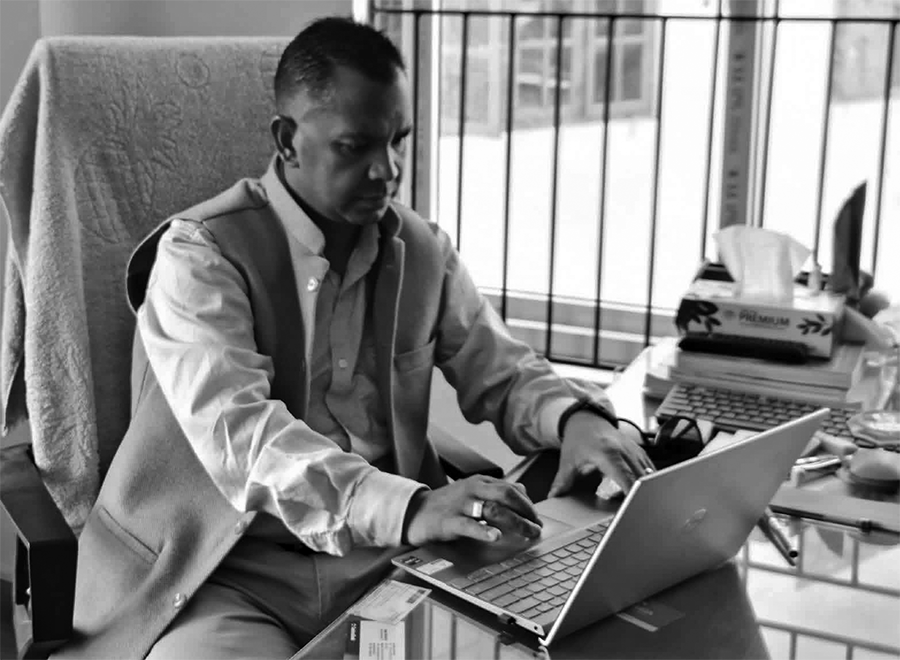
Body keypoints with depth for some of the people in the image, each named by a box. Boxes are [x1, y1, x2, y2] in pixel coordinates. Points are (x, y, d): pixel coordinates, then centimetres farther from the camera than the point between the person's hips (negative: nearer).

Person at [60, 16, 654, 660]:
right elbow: (239, 433, -24)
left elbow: (503, 372, 17)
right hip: (224, 576, -4)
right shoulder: (200, 253, -10)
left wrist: (575, 418, -7)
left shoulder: (423, 250, 8)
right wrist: (408, 509, -38)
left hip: (382, 557, 5)